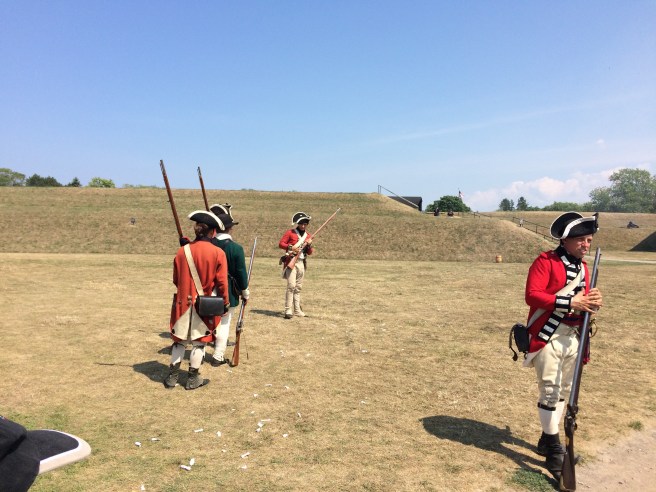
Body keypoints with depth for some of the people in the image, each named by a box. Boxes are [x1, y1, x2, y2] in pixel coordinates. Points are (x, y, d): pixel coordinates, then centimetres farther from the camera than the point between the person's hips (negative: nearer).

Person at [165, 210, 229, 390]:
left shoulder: (182, 250, -2)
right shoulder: (218, 253, -12)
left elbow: (175, 279, 8)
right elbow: (222, 282, -10)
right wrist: (225, 302, 4)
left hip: (183, 302, 3)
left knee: (179, 340, 15)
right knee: (199, 341, 10)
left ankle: (172, 376, 21)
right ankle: (193, 379, 18)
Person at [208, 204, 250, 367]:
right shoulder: (236, 248, -16)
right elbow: (241, 273, -12)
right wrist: (245, 292, 0)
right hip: (228, 293, -4)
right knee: (223, 323, 6)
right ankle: (218, 356, 12)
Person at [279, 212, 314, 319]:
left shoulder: (308, 235, 14)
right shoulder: (290, 233, -1)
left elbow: (309, 253, 14)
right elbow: (281, 244, -5)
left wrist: (309, 245, -6)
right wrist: (291, 247, -19)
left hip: (301, 263, 6)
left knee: (298, 287, 11)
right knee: (291, 285, -15)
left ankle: (297, 310, 17)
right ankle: (288, 310, -13)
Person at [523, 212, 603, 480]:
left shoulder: (583, 268, 11)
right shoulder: (546, 262, -12)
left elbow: (582, 305, 14)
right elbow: (531, 295, -22)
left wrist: (592, 303, -10)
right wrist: (570, 302, -27)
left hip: (572, 336, 8)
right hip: (548, 336, -8)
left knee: (564, 390, 15)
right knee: (550, 391, -4)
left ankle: (548, 440, 30)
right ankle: (554, 451, 8)